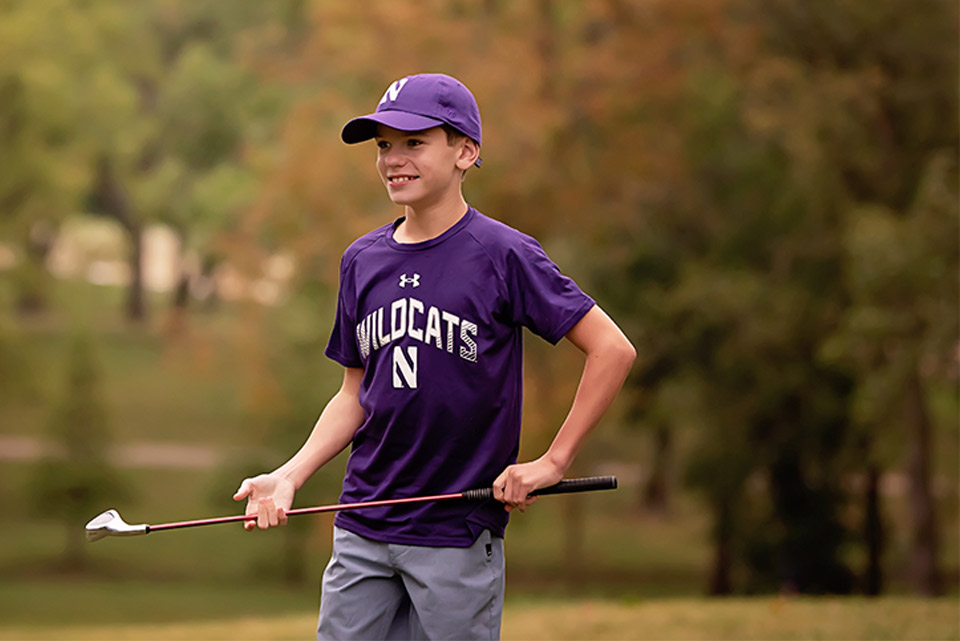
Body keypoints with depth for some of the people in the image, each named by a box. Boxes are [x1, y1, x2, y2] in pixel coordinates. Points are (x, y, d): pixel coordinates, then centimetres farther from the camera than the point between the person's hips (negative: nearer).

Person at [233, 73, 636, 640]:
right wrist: (289, 476, 3)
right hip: (363, 528, 5)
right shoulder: (362, 260, 10)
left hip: (459, 536, -5)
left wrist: (553, 463, -11)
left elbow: (614, 350, -9)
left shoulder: (504, 254, -7)